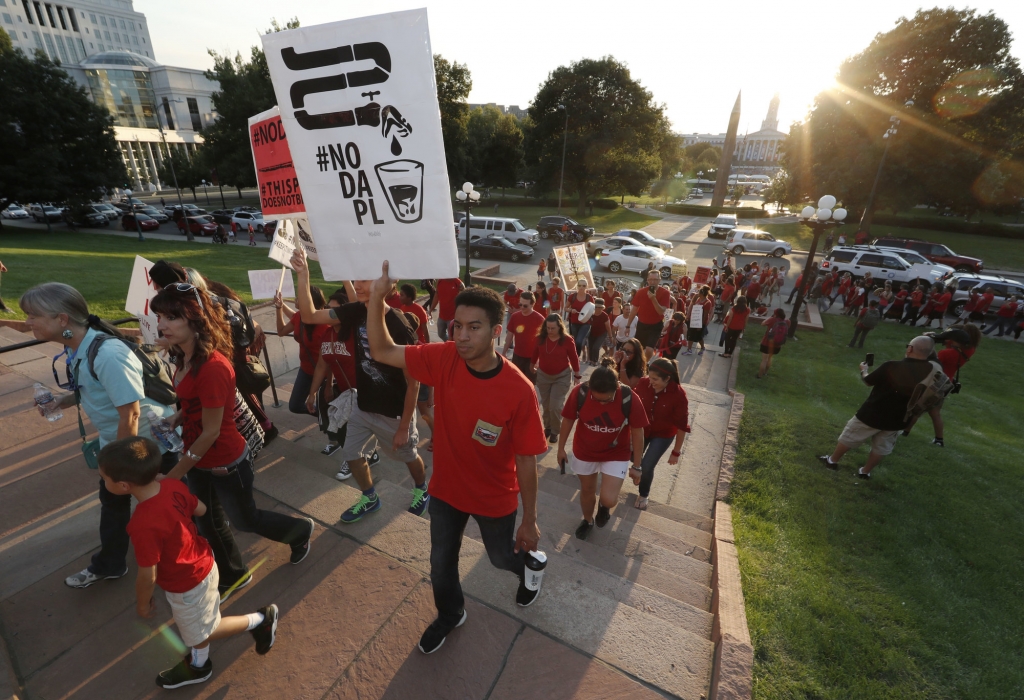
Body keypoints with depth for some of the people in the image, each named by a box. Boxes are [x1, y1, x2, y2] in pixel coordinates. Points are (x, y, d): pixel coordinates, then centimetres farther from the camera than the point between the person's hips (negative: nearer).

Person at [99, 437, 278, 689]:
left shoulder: (143, 525, -37)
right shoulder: (173, 485, -17)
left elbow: (148, 576, -24)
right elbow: (201, 510, 2)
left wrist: (143, 603, -5)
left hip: (188, 585, -8)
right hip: (202, 563, 8)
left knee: (200, 633, 19)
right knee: (195, 628, 31)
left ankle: (260, 619, 27)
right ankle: (198, 665, 53)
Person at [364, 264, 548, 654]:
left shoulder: (519, 390, -30)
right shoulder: (444, 359, -20)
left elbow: (526, 461, -20)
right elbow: (382, 351, -13)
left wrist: (530, 521, -9)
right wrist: (376, 296, -27)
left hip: (495, 498, -3)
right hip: (446, 489, 4)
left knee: (502, 558, 25)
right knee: (441, 564, 24)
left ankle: (531, 563, 63)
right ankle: (450, 615, 57)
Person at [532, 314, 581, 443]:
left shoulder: (567, 340, -18)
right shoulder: (540, 338, -12)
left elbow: (574, 358, -8)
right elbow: (535, 354, 5)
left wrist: (577, 376, -2)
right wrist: (532, 367, 18)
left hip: (562, 376, -3)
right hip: (543, 375, 3)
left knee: (555, 406, -8)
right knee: (546, 405, 14)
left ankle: (555, 431, 14)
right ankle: (547, 427, 36)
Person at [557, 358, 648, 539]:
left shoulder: (629, 398, -27)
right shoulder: (579, 393, -25)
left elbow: (637, 432, -13)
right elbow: (568, 420, -8)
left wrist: (636, 465, -5)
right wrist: (561, 448, 2)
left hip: (616, 454, -1)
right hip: (584, 452, 1)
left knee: (609, 500, -10)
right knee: (587, 491, 19)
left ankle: (603, 505, 29)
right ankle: (588, 520, 51)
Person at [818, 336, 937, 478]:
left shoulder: (891, 366, -24)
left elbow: (868, 381, -7)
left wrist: (863, 370, 13)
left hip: (872, 414, -4)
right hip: (897, 420, 4)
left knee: (849, 437, 15)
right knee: (881, 448, 20)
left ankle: (832, 460, 29)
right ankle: (865, 471, 33)